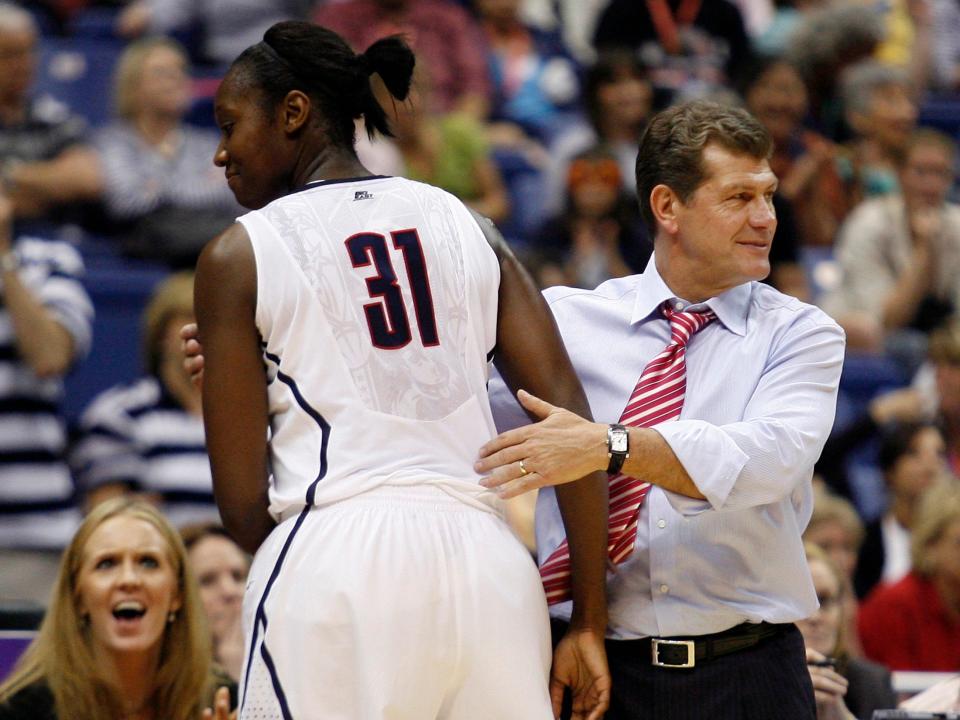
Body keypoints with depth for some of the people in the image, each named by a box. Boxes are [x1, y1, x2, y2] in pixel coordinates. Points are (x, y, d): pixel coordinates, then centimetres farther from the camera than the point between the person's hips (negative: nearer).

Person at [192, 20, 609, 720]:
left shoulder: (239, 257, 6)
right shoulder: (468, 227, 16)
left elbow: (243, 503, 2)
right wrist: (590, 623, 7)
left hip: (334, 563, -4)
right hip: (488, 561, 4)